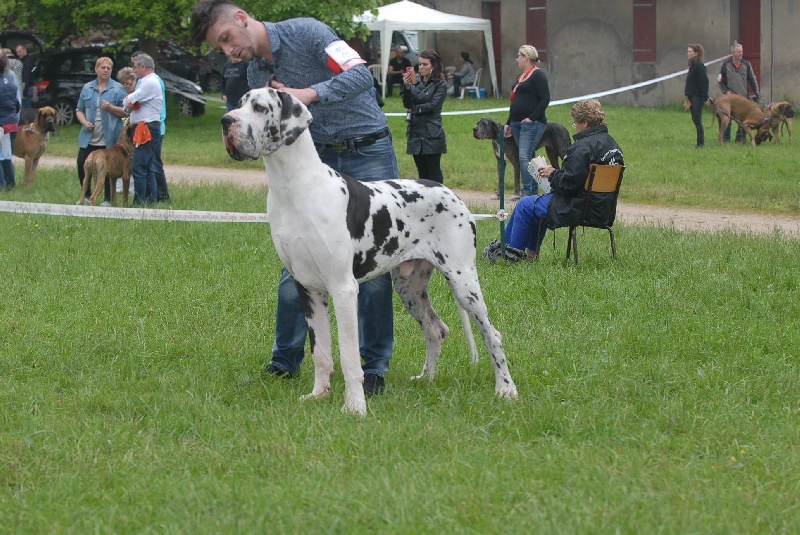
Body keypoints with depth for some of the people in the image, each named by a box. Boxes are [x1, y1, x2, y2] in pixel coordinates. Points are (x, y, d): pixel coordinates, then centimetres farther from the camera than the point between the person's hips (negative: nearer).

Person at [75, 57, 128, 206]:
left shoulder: (118, 88, 1)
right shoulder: (87, 88, 12)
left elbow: (125, 112, -2)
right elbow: (79, 109, 16)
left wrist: (110, 108, -18)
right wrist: (84, 122, -4)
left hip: (109, 139, -3)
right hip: (89, 137, 3)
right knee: (82, 165, -3)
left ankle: (108, 200, 11)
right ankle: (86, 196, 14)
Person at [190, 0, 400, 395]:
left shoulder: (306, 33, -13)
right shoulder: (256, 75, 8)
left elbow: (361, 75, -23)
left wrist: (309, 93, -34)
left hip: (368, 152, -6)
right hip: (318, 157, 6)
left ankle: (374, 366, 3)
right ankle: (284, 362, 10)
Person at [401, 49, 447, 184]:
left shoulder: (440, 84, -1)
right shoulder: (416, 83, 12)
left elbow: (432, 105, -11)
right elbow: (407, 104, 1)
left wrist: (414, 109, -2)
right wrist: (407, 86, -13)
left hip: (432, 135, -5)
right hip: (416, 133, 5)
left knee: (434, 172, -5)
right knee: (422, 173, 7)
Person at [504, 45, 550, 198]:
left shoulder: (537, 75, -8)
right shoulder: (521, 77, 20)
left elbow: (545, 99, -16)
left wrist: (532, 118, -20)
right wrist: (509, 123, 21)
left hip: (532, 123, -10)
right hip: (517, 123, 10)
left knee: (524, 156, -18)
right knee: (527, 157, 10)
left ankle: (528, 190, -21)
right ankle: (534, 191, 12)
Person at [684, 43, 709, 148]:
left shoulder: (699, 66, -14)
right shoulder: (692, 65, 15)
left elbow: (704, 81, -18)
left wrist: (705, 97, -20)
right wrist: (688, 98, 21)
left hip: (697, 97, -10)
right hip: (693, 97, 10)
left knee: (697, 120, -9)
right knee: (695, 120, 10)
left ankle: (701, 142, -6)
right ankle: (700, 142, 14)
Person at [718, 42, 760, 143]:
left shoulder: (746, 65, 5)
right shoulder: (726, 65, 0)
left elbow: (752, 80, 9)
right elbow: (720, 80, 5)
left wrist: (756, 94, 3)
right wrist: (725, 91, -7)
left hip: (743, 97, 2)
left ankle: (740, 137, 11)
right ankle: (726, 138, 7)